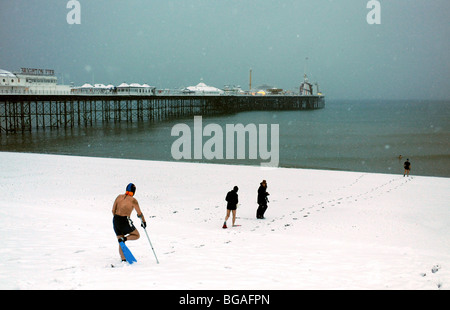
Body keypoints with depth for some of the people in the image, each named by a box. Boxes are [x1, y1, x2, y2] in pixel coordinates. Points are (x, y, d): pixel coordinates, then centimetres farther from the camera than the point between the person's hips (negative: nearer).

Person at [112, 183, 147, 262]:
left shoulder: (119, 197, 8)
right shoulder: (133, 200, -5)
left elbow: (113, 210, 10)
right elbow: (139, 213, -2)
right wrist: (143, 221, 13)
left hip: (115, 220, 6)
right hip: (125, 221, -6)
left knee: (121, 242, 16)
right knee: (137, 235, 14)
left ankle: (123, 259, 11)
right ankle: (124, 238, -12)